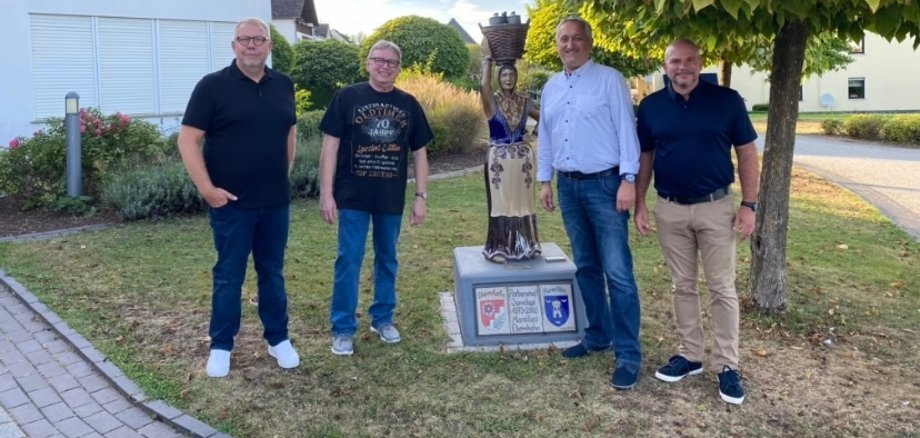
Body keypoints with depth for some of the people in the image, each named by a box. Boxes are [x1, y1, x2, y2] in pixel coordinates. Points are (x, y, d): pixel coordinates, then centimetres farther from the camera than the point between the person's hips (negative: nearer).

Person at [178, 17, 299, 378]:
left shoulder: (283, 85, 6)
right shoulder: (213, 86, -7)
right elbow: (188, 140, -9)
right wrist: (206, 188, -14)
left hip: (276, 202, 4)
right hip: (232, 202, -4)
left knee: (273, 273, 14)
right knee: (228, 276, 7)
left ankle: (278, 339, 27)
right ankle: (221, 346, 21)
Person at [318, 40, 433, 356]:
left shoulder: (408, 104, 5)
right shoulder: (347, 97, -4)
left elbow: (419, 153, 9)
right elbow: (331, 146, -4)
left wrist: (420, 196, 3)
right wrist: (326, 193, -10)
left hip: (392, 199, 3)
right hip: (353, 197, -3)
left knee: (388, 259, 14)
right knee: (349, 261, 0)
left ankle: (383, 318, 30)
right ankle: (343, 329, 12)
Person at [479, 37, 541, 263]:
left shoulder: (524, 102, 6)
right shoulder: (492, 101, -5)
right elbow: (483, 85, -25)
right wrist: (487, 58, -20)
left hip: (522, 158, 3)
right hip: (498, 158, -3)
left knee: (522, 202, 8)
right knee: (501, 203, 1)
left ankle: (524, 246, 19)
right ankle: (499, 248, 9)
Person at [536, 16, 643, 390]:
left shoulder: (609, 79, -4)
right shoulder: (551, 88, 14)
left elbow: (626, 130, -9)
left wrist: (628, 179, -15)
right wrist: (544, 180, 14)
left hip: (605, 183, -6)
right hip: (568, 186, 6)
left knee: (617, 271, -7)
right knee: (586, 267, 13)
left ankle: (628, 354, -2)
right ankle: (598, 335, 26)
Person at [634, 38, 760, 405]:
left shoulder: (727, 100, -4)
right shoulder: (651, 106, 2)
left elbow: (746, 152, -1)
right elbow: (644, 157, 9)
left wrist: (749, 204, -6)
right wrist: (640, 204, 3)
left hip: (715, 207, -2)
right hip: (670, 210, 2)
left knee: (722, 289, 3)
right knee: (683, 287, 12)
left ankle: (727, 365, 12)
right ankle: (689, 355, 25)